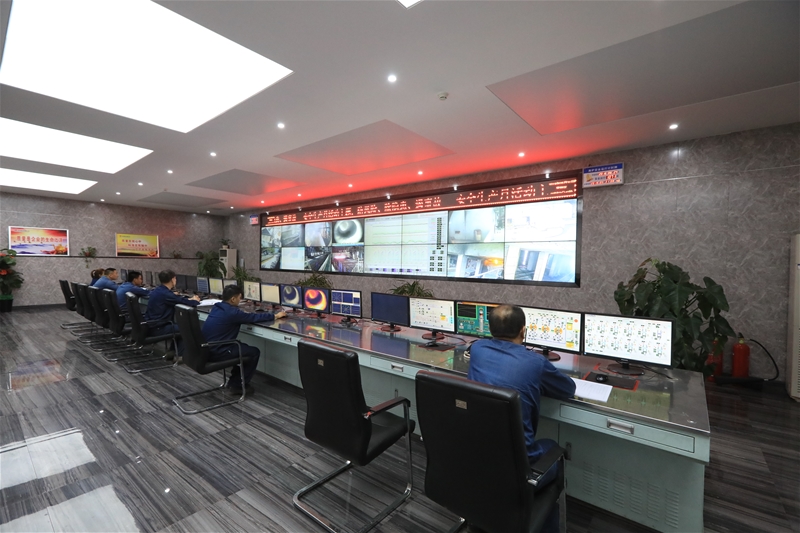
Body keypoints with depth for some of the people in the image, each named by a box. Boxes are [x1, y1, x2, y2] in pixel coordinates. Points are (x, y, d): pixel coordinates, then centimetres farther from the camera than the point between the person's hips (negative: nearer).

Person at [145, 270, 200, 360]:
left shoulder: (158, 290, 8)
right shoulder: (165, 294, -23)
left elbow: (177, 299, 20)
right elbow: (183, 302, -21)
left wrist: (190, 299, 14)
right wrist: (195, 301, 0)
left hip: (151, 325, 10)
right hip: (157, 328, -10)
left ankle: (171, 352, 21)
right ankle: (180, 355, 2)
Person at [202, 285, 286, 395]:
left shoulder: (217, 307, 6)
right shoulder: (231, 312, -20)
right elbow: (254, 317, -12)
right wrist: (275, 315, 1)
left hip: (208, 348, 9)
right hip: (216, 352, -9)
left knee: (245, 347, 24)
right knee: (254, 352, 4)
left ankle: (234, 381, 28)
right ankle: (237, 385, 12)